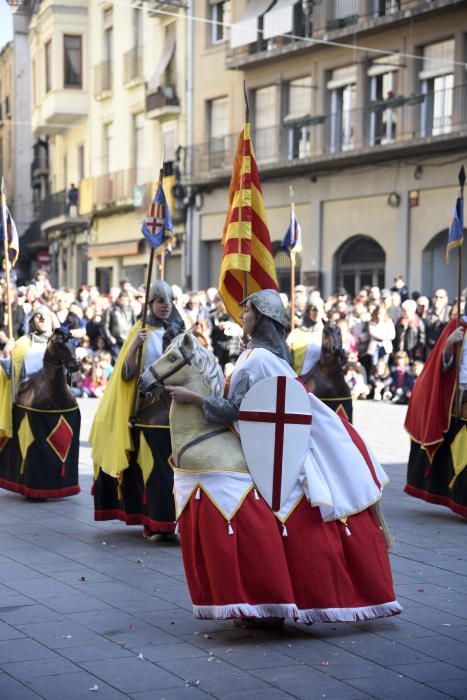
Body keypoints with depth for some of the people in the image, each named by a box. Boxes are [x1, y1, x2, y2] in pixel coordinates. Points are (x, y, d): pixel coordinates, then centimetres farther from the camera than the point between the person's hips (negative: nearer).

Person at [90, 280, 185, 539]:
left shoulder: (179, 331, 10)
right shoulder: (141, 332, 2)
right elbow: (126, 373, -6)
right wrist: (133, 346, -21)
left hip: (176, 408, 3)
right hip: (149, 408, -3)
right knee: (153, 465, -5)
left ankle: (173, 520, 6)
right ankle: (155, 523, 2)